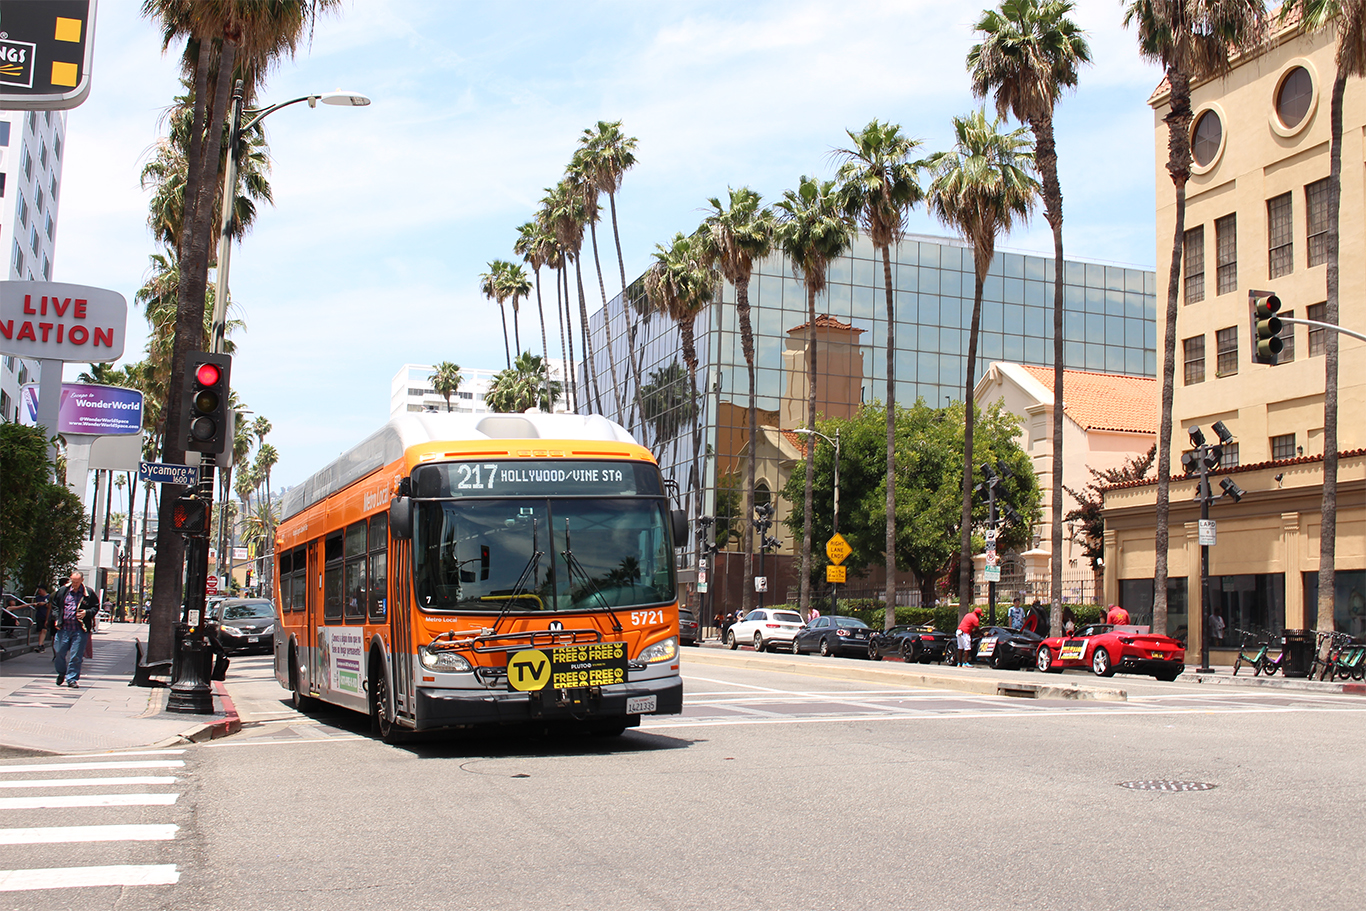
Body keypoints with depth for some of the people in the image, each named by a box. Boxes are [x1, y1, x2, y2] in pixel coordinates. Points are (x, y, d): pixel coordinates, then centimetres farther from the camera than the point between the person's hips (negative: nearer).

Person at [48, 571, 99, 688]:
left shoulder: (89, 593, 2)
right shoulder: (62, 591, 7)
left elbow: (96, 607, 9)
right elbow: (54, 606, 16)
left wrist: (87, 613, -9)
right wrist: (56, 619, 4)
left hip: (80, 630, -2)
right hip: (63, 628, 2)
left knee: (76, 656, -2)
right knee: (59, 653, 5)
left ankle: (72, 678, 7)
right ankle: (61, 673, 30)